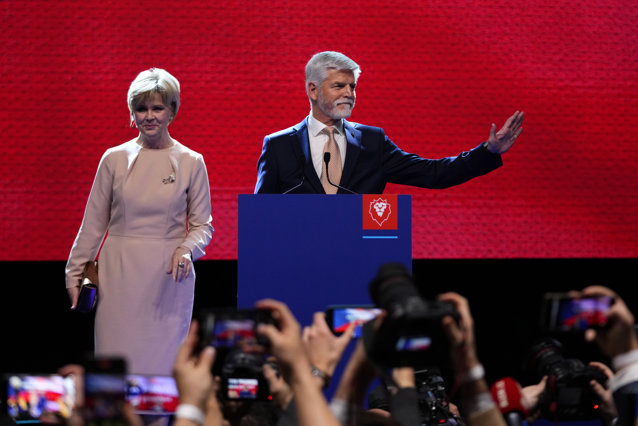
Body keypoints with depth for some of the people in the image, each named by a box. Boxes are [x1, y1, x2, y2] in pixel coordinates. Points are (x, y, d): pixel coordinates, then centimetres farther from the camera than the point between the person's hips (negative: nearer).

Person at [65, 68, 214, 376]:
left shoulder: (191, 163, 2)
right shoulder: (114, 159, 3)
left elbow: (202, 225, 6)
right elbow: (94, 223, 9)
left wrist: (187, 249, -15)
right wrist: (75, 274, 8)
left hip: (169, 279, 0)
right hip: (120, 275, 1)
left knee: (162, 361, 1)